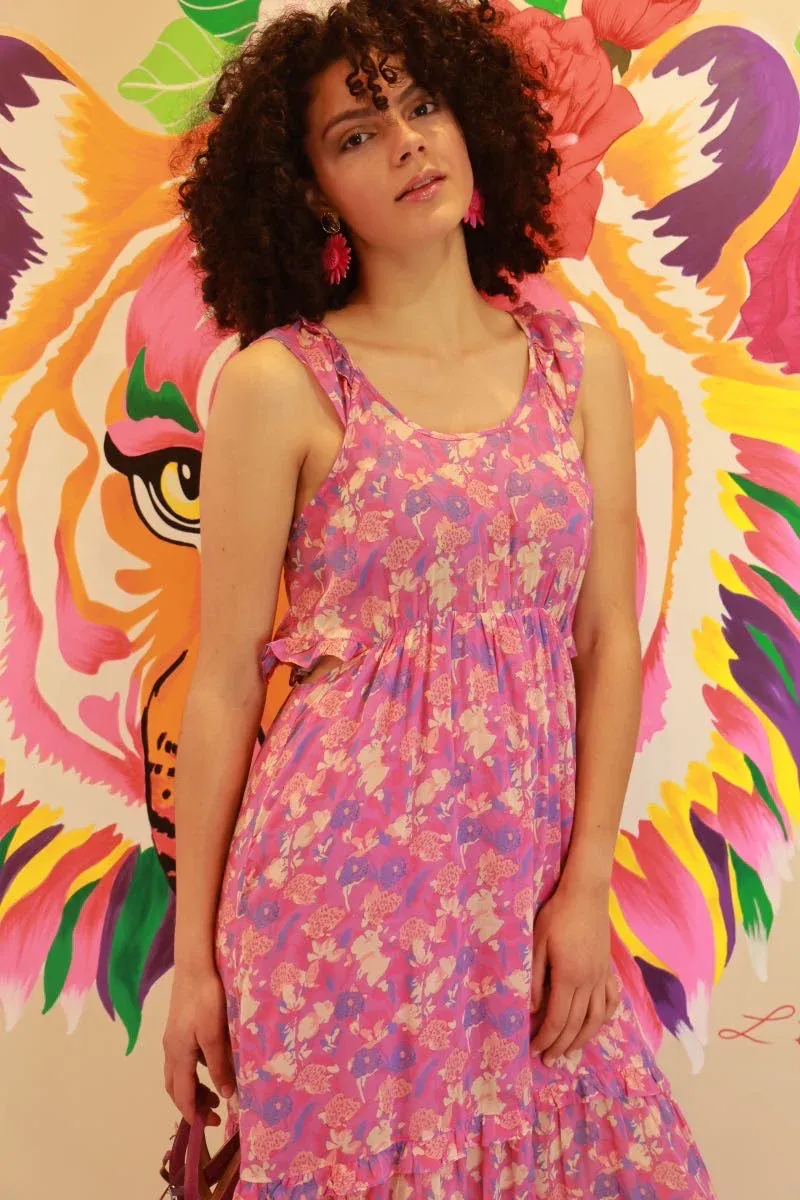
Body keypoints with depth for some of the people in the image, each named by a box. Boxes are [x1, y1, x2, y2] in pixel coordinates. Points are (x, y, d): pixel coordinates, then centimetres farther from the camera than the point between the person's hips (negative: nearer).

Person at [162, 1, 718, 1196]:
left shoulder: (581, 365, 5)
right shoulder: (279, 382, -5)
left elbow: (608, 640, 4)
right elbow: (224, 676, -4)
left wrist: (587, 882, -3)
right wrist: (194, 952, 0)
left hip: (531, 889, 3)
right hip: (344, 871, -3)